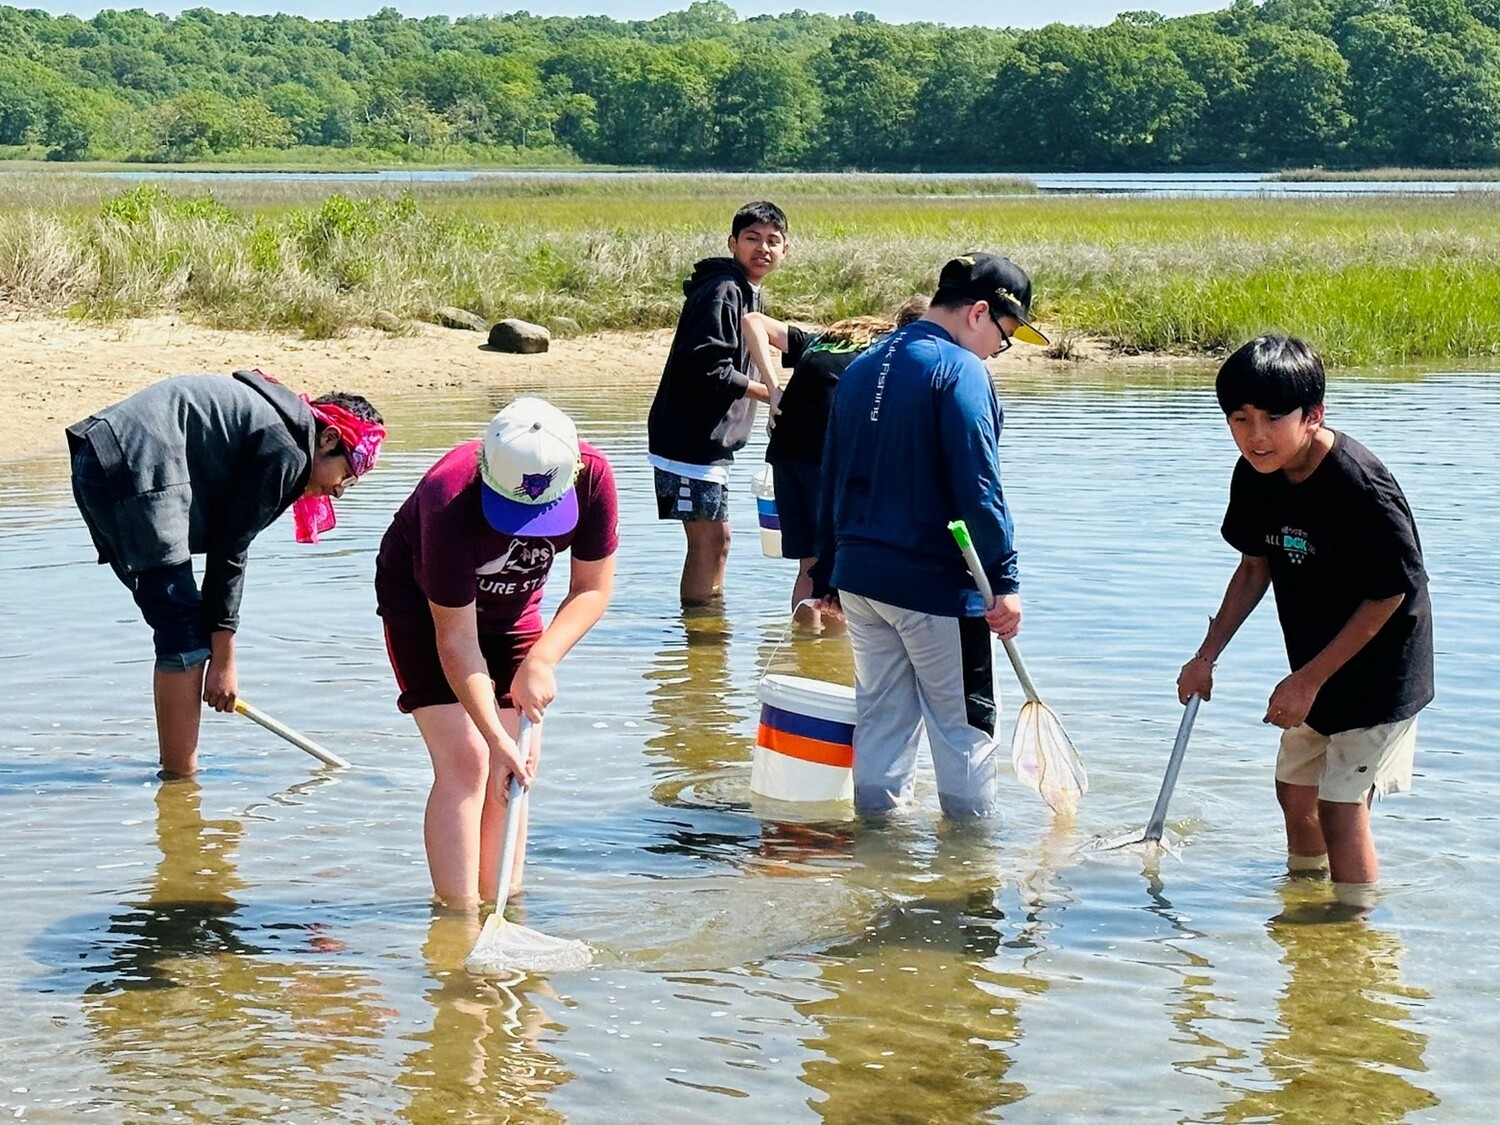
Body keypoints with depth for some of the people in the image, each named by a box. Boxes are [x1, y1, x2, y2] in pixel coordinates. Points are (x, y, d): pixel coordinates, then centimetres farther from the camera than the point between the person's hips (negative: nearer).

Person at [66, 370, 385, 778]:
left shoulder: (270, 415, 21)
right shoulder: (287, 450, -8)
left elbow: (224, 540, 21)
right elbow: (230, 550, -8)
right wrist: (224, 661, -3)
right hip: (135, 471, -10)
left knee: (179, 629, 16)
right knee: (186, 635, -5)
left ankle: (176, 769, 21)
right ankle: (181, 777, -2)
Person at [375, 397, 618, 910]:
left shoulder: (592, 478, -28)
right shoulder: (450, 501, -39)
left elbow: (592, 590, -14)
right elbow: (456, 638, -33)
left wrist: (541, 661, -28)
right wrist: (496, 737, -36)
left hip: (512, 608, 5)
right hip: (424, 606, -5)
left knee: (520, 763, -1)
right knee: (465, 760, -15)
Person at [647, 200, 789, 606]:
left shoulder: (747, 292, 17)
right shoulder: (721, 290, -16)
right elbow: (704, 364, -24)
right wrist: (762, 391, -15)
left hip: (708, 443, 10)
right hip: (690, 441, -10)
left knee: (716, 541, 16)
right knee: (707, 542, -6)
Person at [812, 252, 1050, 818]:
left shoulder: (861, 367, 13)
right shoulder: (960, 371, -12)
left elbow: (832, 477, 18)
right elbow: (977, 488, -19)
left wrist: (828, 574, 22)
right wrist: (1004, 580, -16)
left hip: (858, 577, 7)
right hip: (935, 581, -7)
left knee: (880, 717, 14)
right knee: (963, 725, 5)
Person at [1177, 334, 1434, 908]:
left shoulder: (1360, 485, -30)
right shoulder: (1256, 475, -7)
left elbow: (1389, 594, -22)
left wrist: (1311, 678, -18)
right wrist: (1206, 655, 4)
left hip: (1378, 672, -8)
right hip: (1315, 668, 8)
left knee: (1341, 808, -11)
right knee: (1295, 790, 19)